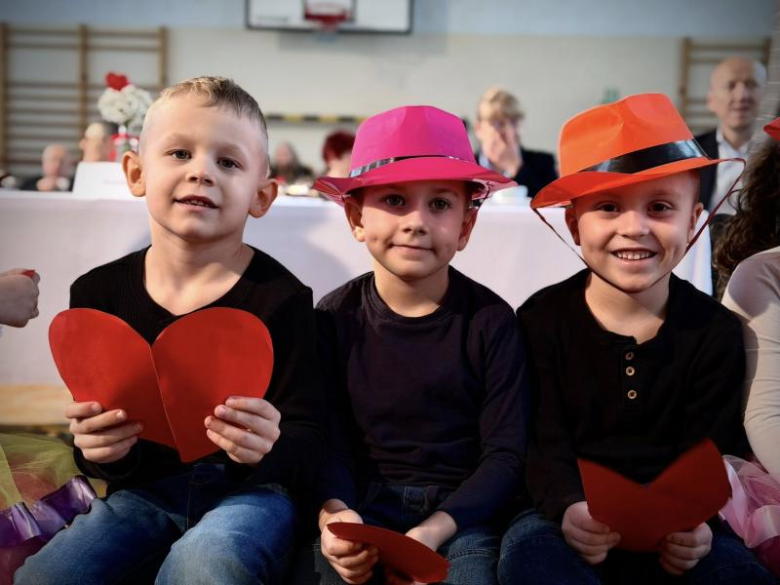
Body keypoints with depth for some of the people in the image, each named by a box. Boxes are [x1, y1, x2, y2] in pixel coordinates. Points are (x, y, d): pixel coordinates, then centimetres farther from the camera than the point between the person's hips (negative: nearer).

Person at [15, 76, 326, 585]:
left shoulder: (278, 296, -8)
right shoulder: (101, 292, 1)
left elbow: (308, 447, -8)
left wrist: (269, 451, -31)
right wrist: (103, 452, -15)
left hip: (248, 490, -4)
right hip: (145, 490, 4)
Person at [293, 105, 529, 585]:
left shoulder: (490, 320, -5)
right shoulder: (336, 316, 0)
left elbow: (506, 454, -7)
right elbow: (329, 441, -1)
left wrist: (436, 529, -22)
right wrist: (333, 512, -22)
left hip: (460, 507, -1)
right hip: (363, 501, 1)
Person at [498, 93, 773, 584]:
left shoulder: (714, 329, 0)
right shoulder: (543, 319, -4)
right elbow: (545, 442, -7)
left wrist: (695, 522, -24)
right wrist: (569, 508, -29)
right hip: (572, 513, -1)